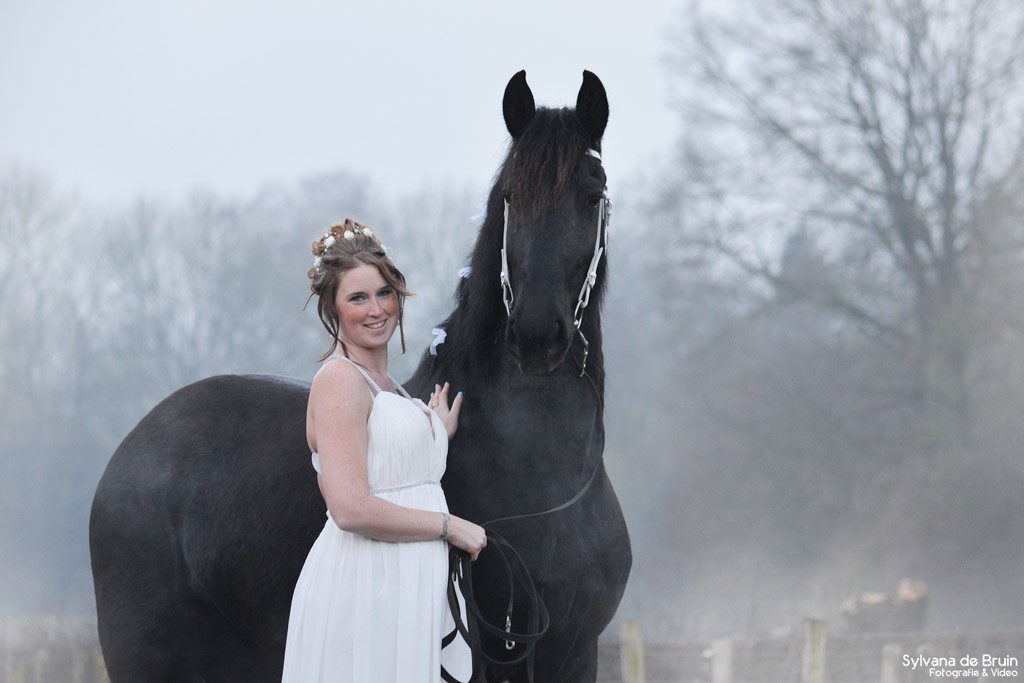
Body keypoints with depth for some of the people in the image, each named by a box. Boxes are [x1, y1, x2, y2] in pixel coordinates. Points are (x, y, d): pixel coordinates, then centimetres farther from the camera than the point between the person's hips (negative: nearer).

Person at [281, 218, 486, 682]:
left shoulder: (386, 386, 17)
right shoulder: (339, 381, -12)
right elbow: (351, 509, -21)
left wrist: (441, 436, 14)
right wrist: (451, 526, -13)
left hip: (412, 588, 9)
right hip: (361, 588, -9)